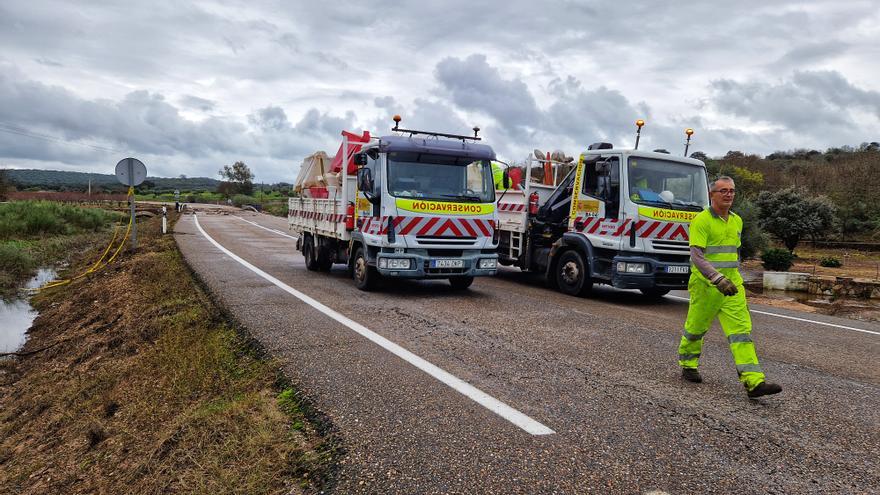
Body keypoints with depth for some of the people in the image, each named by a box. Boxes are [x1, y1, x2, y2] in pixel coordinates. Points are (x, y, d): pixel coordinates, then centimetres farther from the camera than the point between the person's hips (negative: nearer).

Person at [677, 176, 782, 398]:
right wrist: (718, 279, -32)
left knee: (741, 328, -4)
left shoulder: (737, 220, 11)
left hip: (732, 284, 6)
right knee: (696, 328, 10)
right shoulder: (701, 220, -12)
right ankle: (687, 365, 33)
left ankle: (754, 381, -9)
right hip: (706, 284, -5)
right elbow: (696, 256, -21)